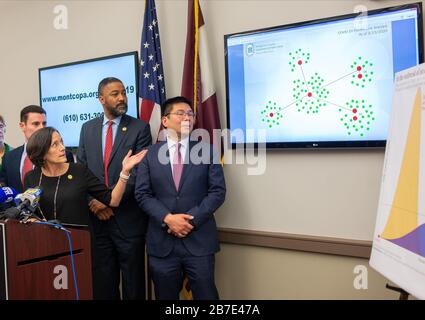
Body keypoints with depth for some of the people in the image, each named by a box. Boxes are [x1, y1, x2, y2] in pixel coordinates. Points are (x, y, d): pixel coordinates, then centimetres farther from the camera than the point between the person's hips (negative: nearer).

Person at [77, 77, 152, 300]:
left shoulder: (139, 128, -4)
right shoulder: (87, 128, 10)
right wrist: (94, 202, -5)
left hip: (128, 217, -3)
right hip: (96, 218, 4)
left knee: (132, 283, 8)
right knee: (102, 280, 14)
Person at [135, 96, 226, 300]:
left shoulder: (207, 151, 5)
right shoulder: (150, 154, 6)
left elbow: (218, 191, -2)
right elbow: (142, 194, 0)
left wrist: (192, 218, -13)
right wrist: (168, 218, -14)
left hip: (199, 240, -1)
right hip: (162, 241, 1)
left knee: (205, 295, 5)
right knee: (165, 296, 12)